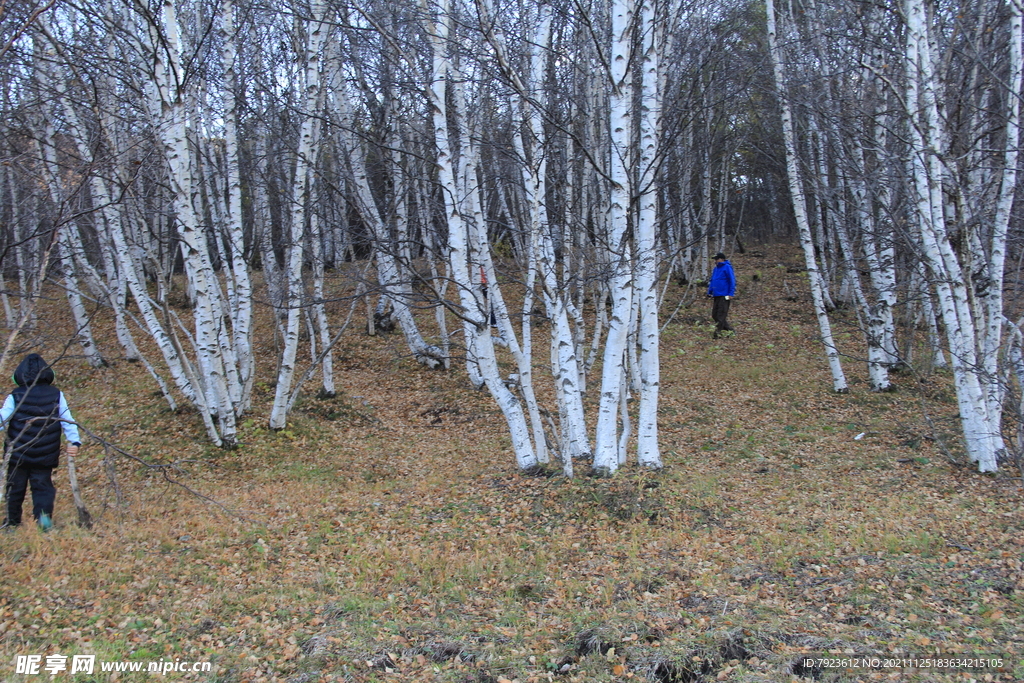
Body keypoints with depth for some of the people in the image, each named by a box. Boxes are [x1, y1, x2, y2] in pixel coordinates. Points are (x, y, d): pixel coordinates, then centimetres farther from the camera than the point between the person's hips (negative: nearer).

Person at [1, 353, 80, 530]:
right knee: (43, 486, 6)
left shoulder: (15, 397, -6)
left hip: (17, 454, -1)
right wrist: (74, 442, -7)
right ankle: (44, 514, -18)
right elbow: (67, 420, -5)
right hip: (45, 456, 1)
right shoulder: (57, 395, -1)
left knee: (15, 488, 13)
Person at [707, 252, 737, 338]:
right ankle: (729, 328, 18)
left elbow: (732, 281, -11)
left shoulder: (727, 268, -8)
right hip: (716, 295, 9)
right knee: (714, 315, 8)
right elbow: (712, 281, 24)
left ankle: (718, 332, -5)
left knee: (721, 315, -6)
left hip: (724, 296, -9)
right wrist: (709, 292, 18)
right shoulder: (715, 269, 17)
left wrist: (731, 293, -16)